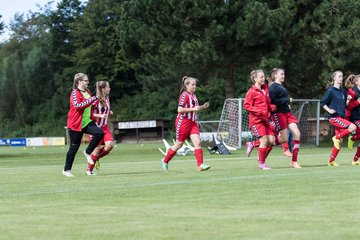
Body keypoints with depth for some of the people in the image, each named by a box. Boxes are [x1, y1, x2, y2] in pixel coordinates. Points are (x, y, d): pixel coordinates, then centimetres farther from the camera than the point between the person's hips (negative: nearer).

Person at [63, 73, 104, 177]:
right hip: (76, 124, -7)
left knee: (99, 133, -18)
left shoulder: (87, 92, 12)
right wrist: (92, 99, -32)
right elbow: (78, 105, -29)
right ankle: (67, 170, 12)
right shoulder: (75, 93, -13)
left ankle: (87, 152, 3)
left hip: (87, 121, 7)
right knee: (74, 146, -1)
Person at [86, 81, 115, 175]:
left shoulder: (107, 99, 8)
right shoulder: (96, 100, -16)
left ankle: (97, 158, 12)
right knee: (97, 148, -7)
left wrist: (109, 113, 4)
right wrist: (99, 115, -25)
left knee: (110, 145, -15)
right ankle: (89, 169, 11)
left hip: (105, 128, 6)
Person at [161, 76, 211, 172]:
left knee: (197, 142, -9)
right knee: (179, 144, 4)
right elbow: (180, 110, -22)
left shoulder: (193, 95, 12)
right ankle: (165, 161, 23)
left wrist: (202, 107, 9)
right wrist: (193, 109, -24)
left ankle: (200, 165, -13)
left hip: (193, 123, 7)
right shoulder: (184, 95, -14)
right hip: (183, 122, -7)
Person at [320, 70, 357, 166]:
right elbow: (322, 102, -3)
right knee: (352, 127, -24)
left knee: (339, 141, 4)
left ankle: (331, 161, 11)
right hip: (334, 117, -7)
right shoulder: (331, 91, -6)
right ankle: (337, 137, -6)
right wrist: (329, 110, -16)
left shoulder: (343, 91, 14)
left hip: (341, 117, 7)